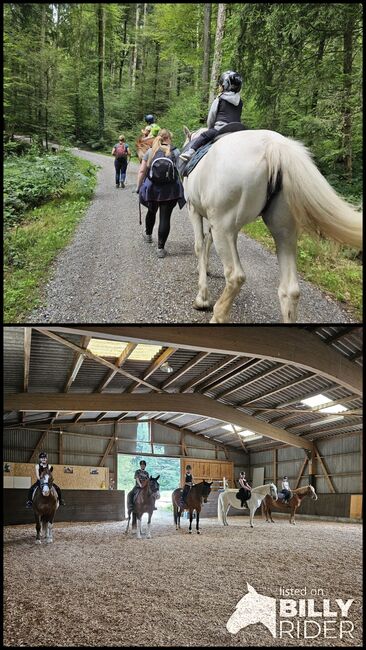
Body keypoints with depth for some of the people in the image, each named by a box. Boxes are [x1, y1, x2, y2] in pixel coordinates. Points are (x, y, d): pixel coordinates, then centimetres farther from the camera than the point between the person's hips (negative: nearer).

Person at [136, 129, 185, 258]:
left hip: (152, 188, 3)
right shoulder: (175, 152, 2)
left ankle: (148, 235, 48)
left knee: (151, 211, 27)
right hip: (170, 190, -2)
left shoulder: (150, 152, 7)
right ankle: (160, 248, -2)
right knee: (165, 217, 0)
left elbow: (142, 171, 4)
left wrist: (138, 187, 12)